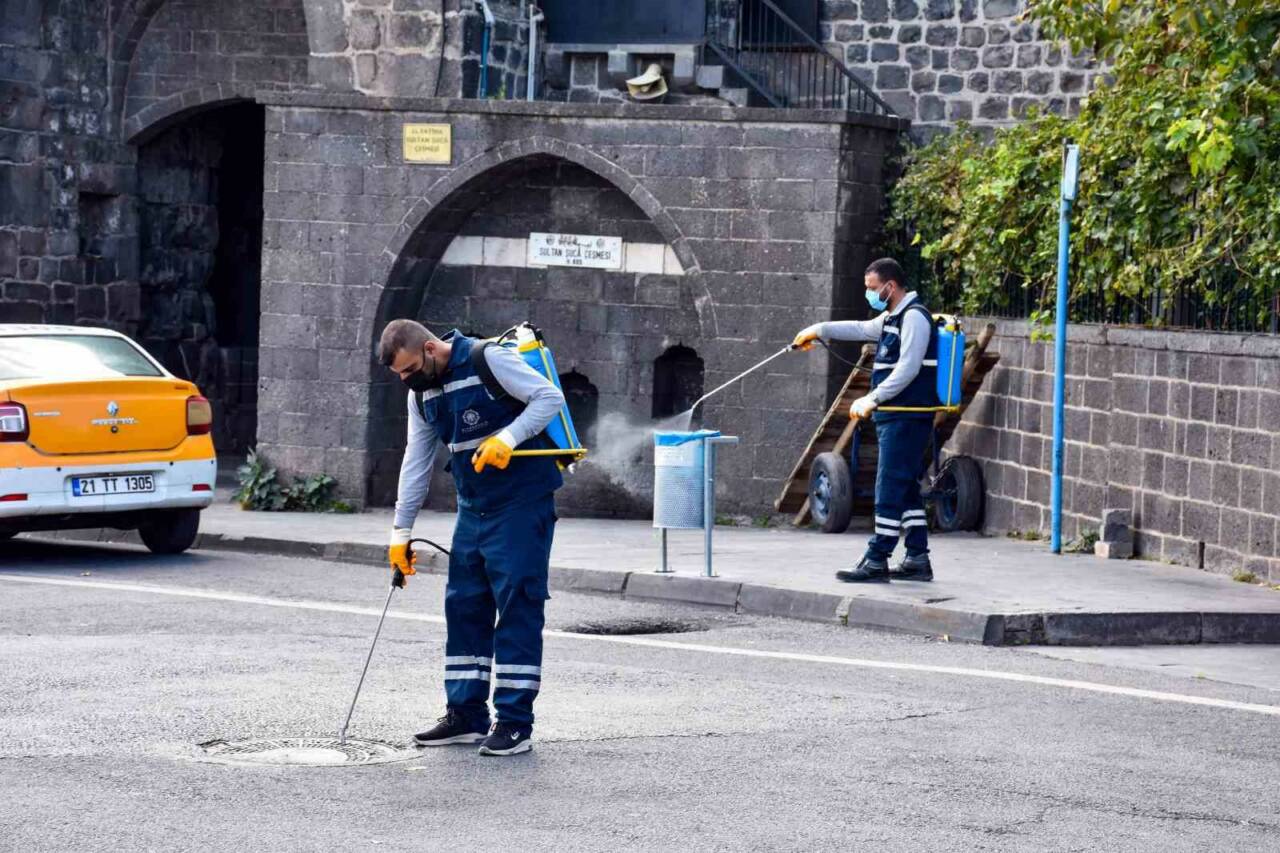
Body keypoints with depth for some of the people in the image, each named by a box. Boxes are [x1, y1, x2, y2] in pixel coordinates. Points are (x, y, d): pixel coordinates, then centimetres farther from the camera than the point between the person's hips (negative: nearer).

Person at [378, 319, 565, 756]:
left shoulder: (489, 360, -14)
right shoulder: (422, 393, 9)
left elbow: (551, 397, -15)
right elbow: (417, 461, 14)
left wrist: (508, 437, -27)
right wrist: (401, 531, 13)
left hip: (522, 505, -8)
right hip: (472, 508, 8)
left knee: (516, 607, -8)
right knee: (463, 606, 9)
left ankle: (515, 722, -6)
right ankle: (466, 715, 17)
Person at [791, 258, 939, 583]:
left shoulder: (914, 317, -13)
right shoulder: (893, 318, 19)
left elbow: (907, 369, -20)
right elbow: (860, 329, 35)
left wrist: (872, 400, -20)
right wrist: (818, 330, 35)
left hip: (907, 418, -10)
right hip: (896, 418, 10)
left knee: (891, 488, -10)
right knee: (906, 489, 10)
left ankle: (876, 561, -11)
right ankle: (917, 559, 13)